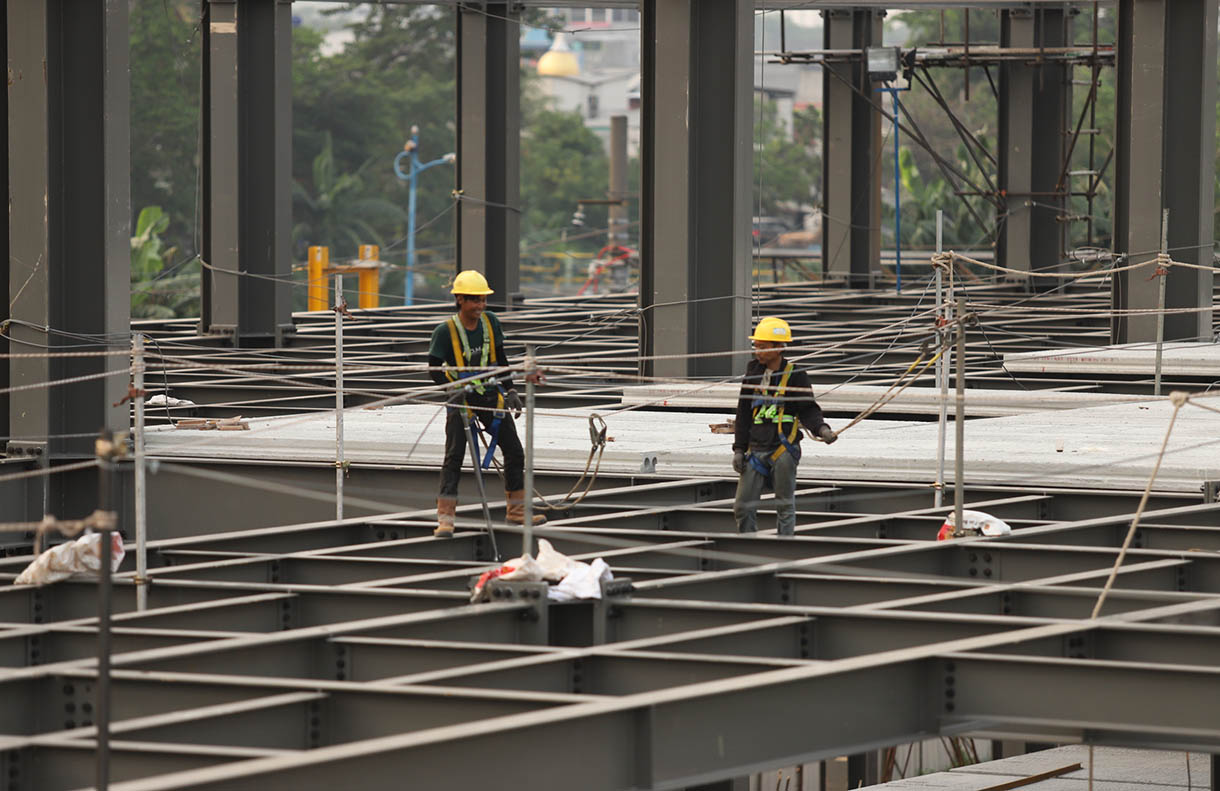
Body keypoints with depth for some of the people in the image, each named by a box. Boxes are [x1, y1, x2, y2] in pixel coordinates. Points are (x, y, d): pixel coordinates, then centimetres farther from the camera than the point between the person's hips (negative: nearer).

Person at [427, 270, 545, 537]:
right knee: (454, 457, -10)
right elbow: (434, 367, -9)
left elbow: (501, 360, 9)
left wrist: (510, 391, 5)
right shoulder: (445, 331, -12)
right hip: (462, 401, -5)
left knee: (515, 453, 6)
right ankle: (445, 519, -7)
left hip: (492, 397, 5)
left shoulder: (490, 322, 1)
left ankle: (516, 511, 20)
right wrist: (454, 388, -23)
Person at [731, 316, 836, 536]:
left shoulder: (795, 376, -5)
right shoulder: (753, 371, 9)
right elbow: (744, 414, 13)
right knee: (743, 507, 3)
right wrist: (739, 449, 10)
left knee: (785, 506, 2)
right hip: (756, 450, 5)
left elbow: (808, 410, -4)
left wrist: (821, 429, -25)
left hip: (783, 449, -5)